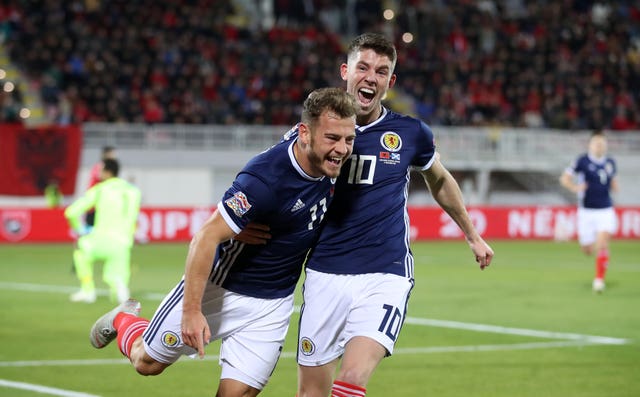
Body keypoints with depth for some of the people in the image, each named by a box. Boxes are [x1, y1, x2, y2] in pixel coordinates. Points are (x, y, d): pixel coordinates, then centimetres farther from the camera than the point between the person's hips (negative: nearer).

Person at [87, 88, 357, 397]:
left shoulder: (330, 163, -14)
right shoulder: (264, 178, -33)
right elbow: (207, 237, -29)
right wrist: (191, 311, -29)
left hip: (272, 305, 5)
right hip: (221, 288, -5)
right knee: (148, 362, 14)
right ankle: (123, 320, 47)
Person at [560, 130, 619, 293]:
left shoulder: (610, 163, 6)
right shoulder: (582, 161, -6)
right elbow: (564, 178, -6)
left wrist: (615, 186, 0)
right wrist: (575, 188, -23)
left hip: (605, 210, 2)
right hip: (586, 211, -2)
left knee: (602, 244, -16)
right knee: (588, 250, 5)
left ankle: (599, 278, -5)